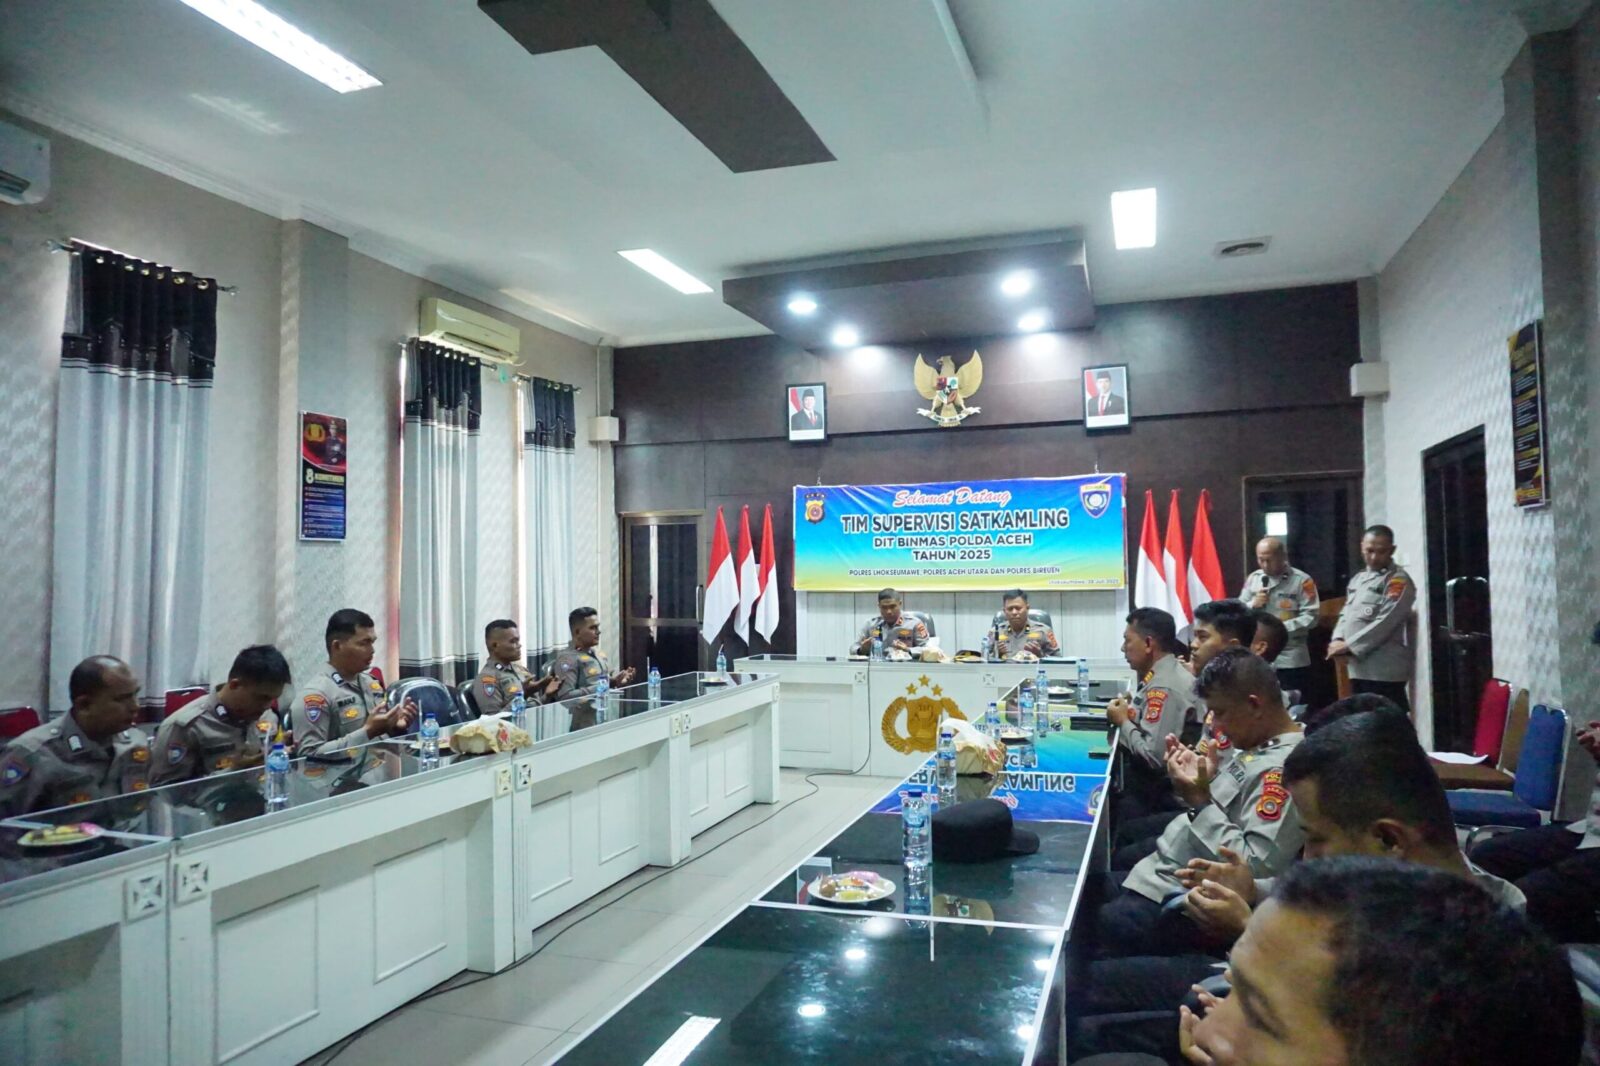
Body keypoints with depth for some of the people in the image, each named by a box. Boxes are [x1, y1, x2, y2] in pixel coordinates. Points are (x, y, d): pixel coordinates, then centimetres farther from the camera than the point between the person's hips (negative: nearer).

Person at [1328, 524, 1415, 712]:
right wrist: (1337, 640, -2)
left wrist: (1348, 645, -15)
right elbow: (1345, 613, 18)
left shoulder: (1398, 581, -7)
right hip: (1358, 668, 8)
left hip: (1384, 671, -7)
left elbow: (1384, 623, -16)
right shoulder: (1357, 579, 18)